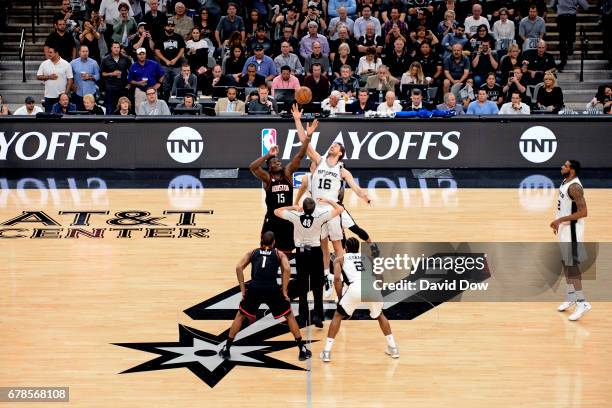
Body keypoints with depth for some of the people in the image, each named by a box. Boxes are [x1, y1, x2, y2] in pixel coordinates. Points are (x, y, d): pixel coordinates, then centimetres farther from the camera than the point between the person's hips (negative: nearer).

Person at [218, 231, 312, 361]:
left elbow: (239, 267, 7)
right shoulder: (279, 254, 19)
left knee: (240, 315, 24)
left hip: (254, 288, 1)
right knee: (289, 315, 19)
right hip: (272, 289, -1)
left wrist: (243, 289, 10)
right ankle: (302, 350, 16)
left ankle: (226, 349, 21)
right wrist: (284, 291, 3)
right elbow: (287, 269, -1)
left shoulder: (252, 252, 23)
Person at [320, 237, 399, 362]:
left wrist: (340, 298, 17)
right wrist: (379, 294, 36)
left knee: (338, 315, 21)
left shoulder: (339, 259, 26)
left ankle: (327, 352, 13)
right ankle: (393, 348, 29)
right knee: (379, 315, 33)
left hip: (356, 287, -3)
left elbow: (337, 278, 9)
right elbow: (379, 276, 25)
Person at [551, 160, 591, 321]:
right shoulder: (565, 182, 7)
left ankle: (582, 302, -4)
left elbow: (583, 212, -28)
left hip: (572, 230, -10)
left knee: (572, 264, -8)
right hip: (564, 228, 10)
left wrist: (561, 220, -26)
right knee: (565, 263, 16)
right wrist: (558, 222, 18)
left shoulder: (574, 187, -23)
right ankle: (571, 296, 28)